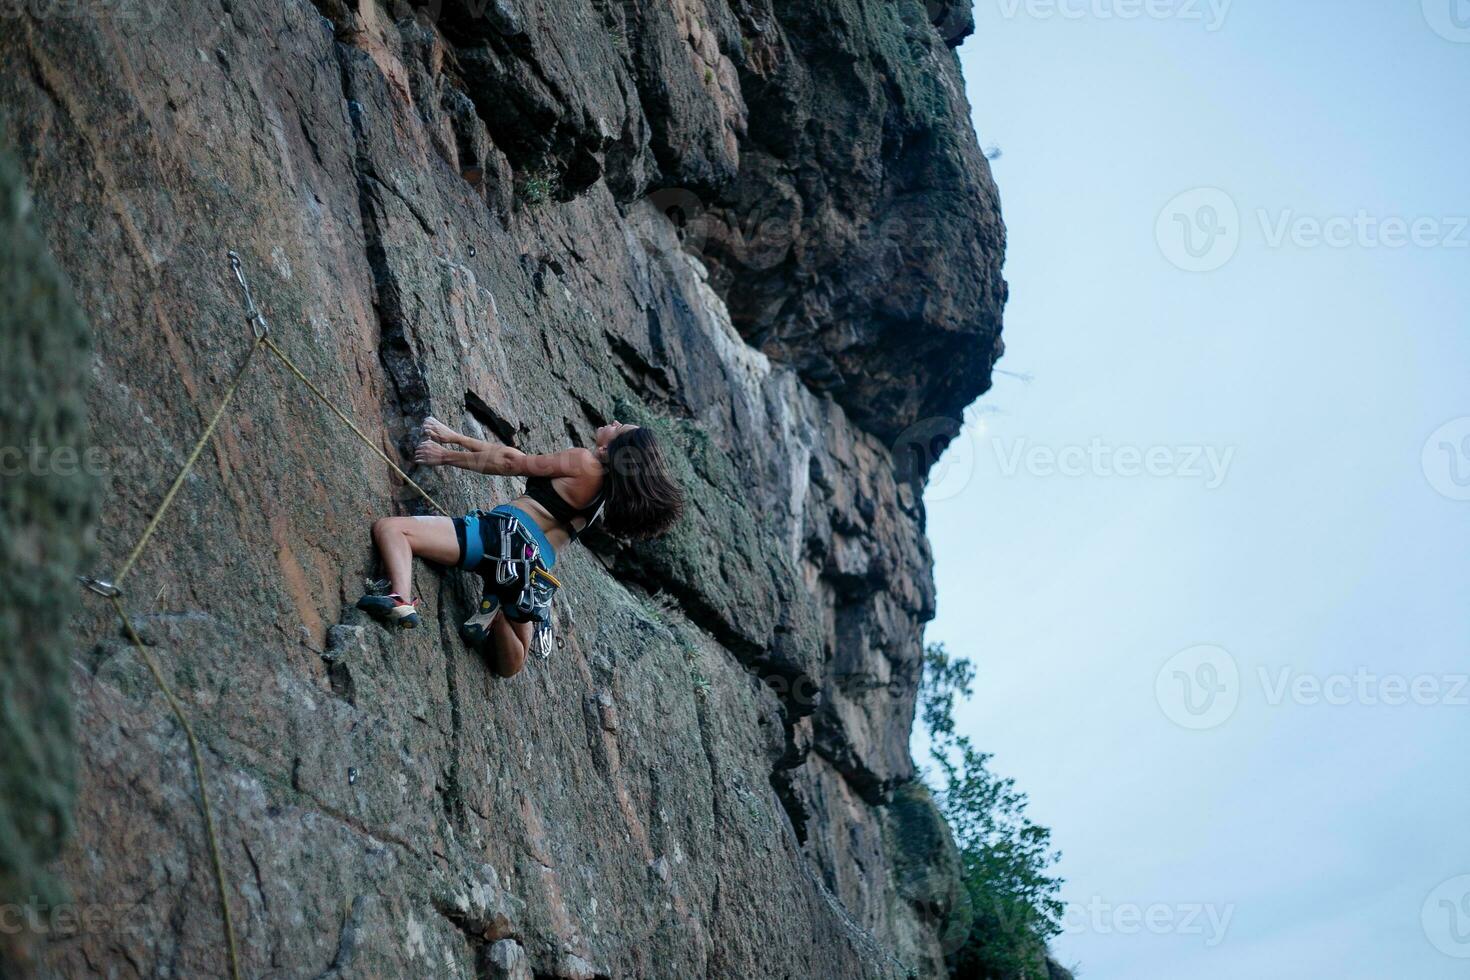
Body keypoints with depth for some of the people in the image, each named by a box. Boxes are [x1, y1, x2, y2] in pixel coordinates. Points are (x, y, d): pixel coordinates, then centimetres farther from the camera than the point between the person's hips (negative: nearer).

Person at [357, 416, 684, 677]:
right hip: (538, 567, 8)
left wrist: (446, 456, 14)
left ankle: (402, 601, -32)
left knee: (388, 527, -11)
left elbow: (510, 462, 3)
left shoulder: (583, 462, -4)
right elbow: (520, 459, 23)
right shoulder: (606, 485, 19)